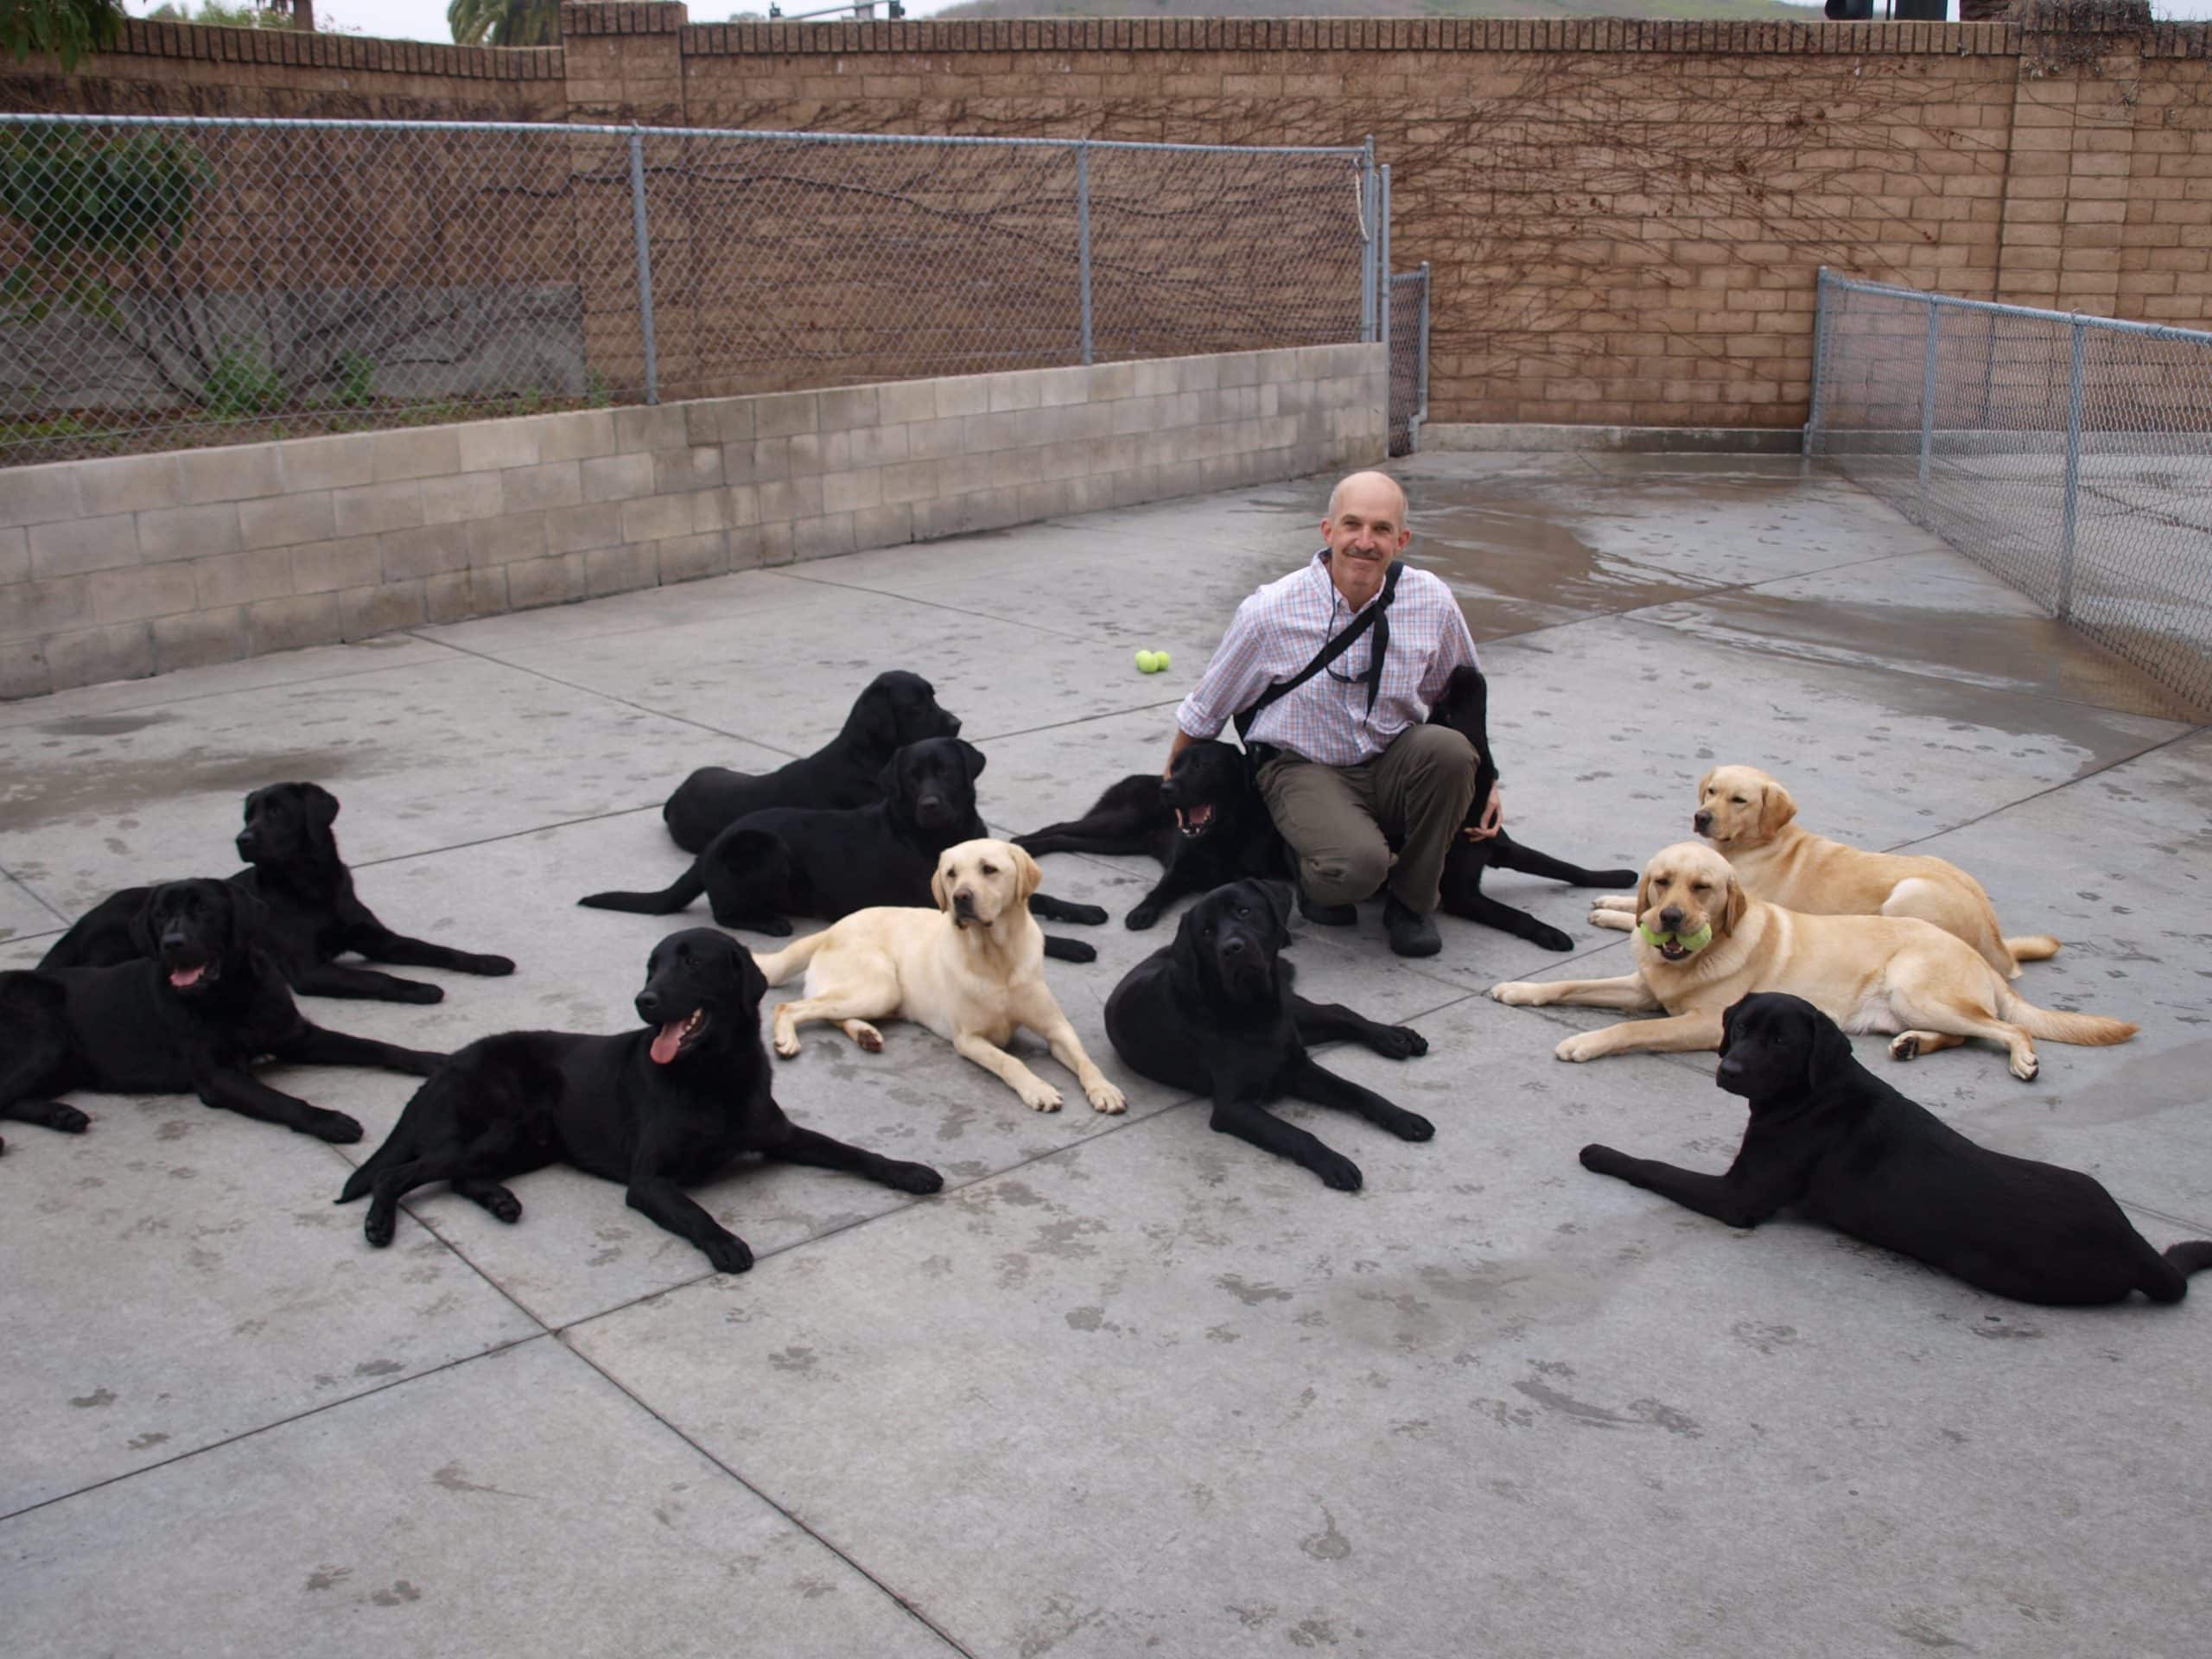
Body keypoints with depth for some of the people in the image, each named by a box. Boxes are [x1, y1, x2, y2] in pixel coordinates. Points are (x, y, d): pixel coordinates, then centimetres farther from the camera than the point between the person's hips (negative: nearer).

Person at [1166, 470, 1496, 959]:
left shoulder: (1431, 601, -7)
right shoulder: (1271, 611, -14)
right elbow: (1205, 709, 2)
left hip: (1393, 763, 4)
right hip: (1305, 768, -4)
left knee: (1447, 748, -31)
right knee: (1356, 866, -34)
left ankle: (1411, 900, -7)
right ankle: (1312, 873, 7)